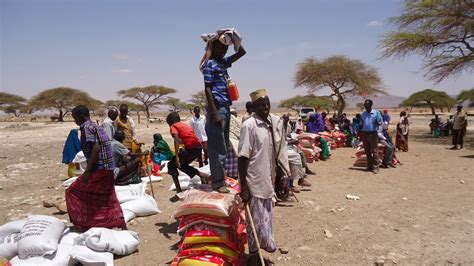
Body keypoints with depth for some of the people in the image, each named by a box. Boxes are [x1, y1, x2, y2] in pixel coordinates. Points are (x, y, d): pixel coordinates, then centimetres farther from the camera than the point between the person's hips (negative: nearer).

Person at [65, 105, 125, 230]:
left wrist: (87, 170, -24)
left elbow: (96, 147, -21)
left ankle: (83, 223, 12)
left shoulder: (86, 127, -9)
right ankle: (122, 225, 16)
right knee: (108, 198, 16)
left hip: (99, 168, -9)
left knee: (74, 192, 7)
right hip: (108, 168, 9)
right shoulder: (96, 126, 18)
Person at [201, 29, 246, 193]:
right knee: (218, 148, -4)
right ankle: (217, 182, 4)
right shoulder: (210, 64, -7)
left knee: (223, 147, 14)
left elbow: (241, 52, 26)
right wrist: (215, 114, -19)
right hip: (217, 109, -9)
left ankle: (219, 178, 23)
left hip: (226, 108, 9)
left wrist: (234, 37, 12)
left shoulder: (223, 62, 17)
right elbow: (208, 89, -14)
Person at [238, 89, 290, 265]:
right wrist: (243, 187, -17)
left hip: (269, 179, 6)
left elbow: (279, 151, 11)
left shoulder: (277, 122, 2)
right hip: (254, 181, -6)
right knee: (256, 219, 7)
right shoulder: (249, 125, -16)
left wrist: (284, 174, 12)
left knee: (267, 216, 20)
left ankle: (265, 243, 42)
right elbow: (243, 157, -17)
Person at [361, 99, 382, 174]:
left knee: (374, 151, -5)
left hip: (373, 134, -5)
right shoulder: (363, 114, 13)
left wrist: (378, 123, -23)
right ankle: (369, 166, 19)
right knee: (367, 151, 10)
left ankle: (375, 167, -3)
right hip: (364, 134, 5)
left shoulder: (376, 113, 0)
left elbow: (380, 123, -1)